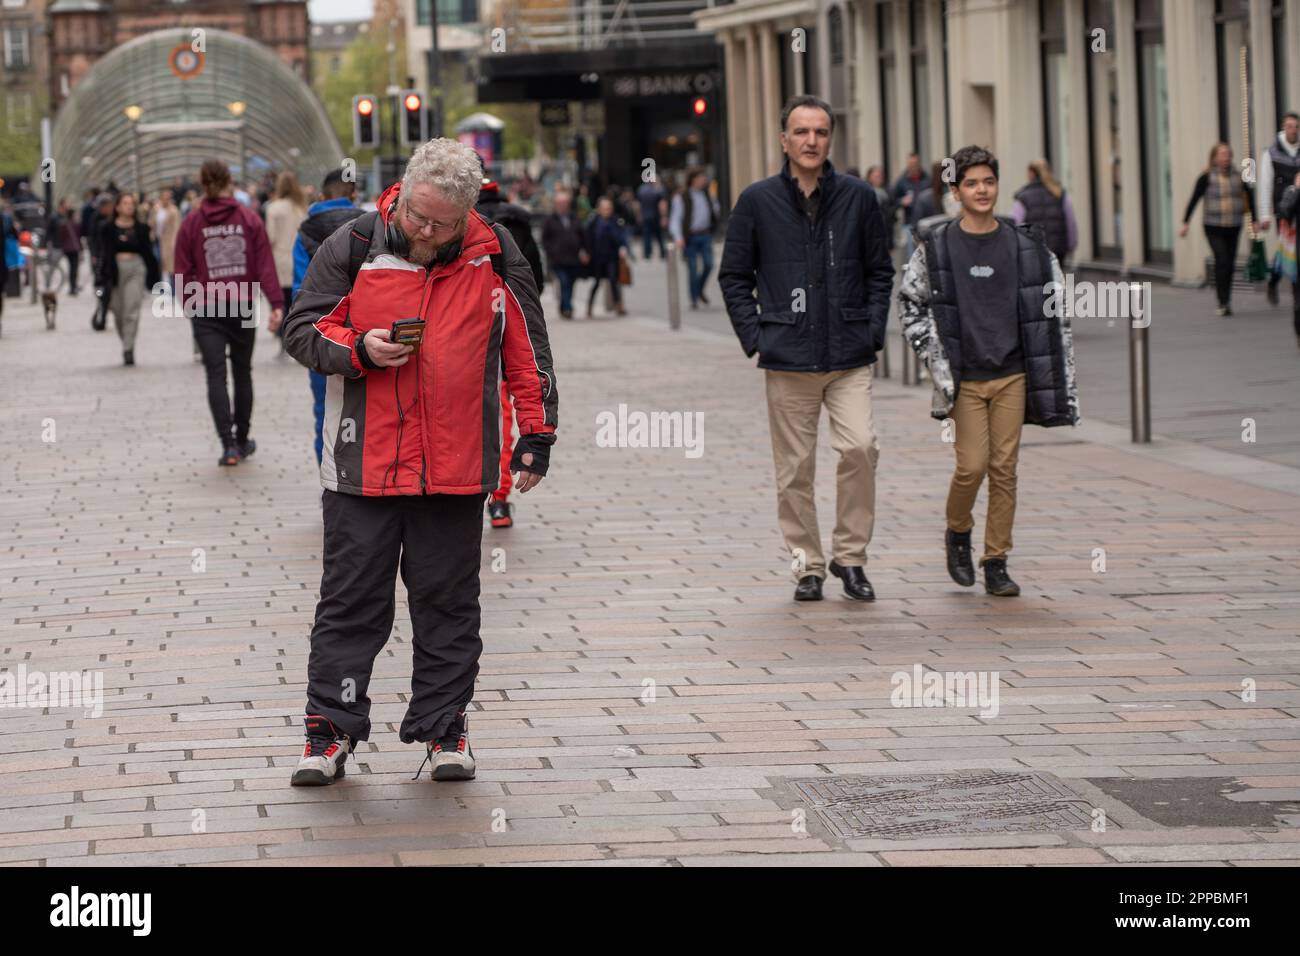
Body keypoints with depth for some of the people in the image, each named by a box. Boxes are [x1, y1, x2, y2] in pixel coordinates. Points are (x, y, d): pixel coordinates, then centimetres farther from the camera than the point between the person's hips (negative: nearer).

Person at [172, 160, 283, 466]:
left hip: (206, 311, -1)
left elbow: (184, 271, 1)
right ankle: (242, 440, 23)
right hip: (243, 308, 1)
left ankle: (229, 445, -15)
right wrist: (276, 303, -9)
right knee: (242, 372, 15)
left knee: (216, 376, -3)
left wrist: (188, 307, 13)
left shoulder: (192, 222, -2)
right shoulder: (249, 218, -1)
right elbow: (265, 263, -7)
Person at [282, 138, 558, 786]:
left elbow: (527, 351, 9)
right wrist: (359, 350, -15)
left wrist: (535, 435, 7)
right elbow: (302, 329, 3)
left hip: (456, 465, 1)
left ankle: (443, 729, 18)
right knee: (351, 598, 2)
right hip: (363, 460, -1)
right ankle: (330, 731, 9)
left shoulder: (494, 257, 2)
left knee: (448, 601, 8)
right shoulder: (352, 247, -2)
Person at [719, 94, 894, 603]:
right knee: (794, 469, 3)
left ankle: (849, 555, 1)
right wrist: (754, 335, -1)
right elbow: (734, 275, 9)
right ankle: (808, 565, 15)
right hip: (787, 360, 0)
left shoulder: (858, 197, 6)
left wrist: (873, 329, 2)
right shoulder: (758, 201, 3)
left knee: (860, 447, -15)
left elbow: (880, 270, 14)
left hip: (850, 357, 0)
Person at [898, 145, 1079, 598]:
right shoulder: (935, 246, -1)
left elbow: (1054, 308, 9)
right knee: (972, 465, -8)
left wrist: (1063, 379, 5)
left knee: (1005, 468, 1)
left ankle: (996, 562, 8)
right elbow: (910, 304, 8)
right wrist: (935, 359, 0)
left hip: (1012, 374, 2)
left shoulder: (1025, 244, 3)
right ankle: (958, 533, 19)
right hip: (964, 377, -2)